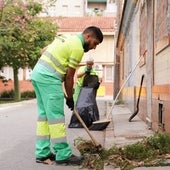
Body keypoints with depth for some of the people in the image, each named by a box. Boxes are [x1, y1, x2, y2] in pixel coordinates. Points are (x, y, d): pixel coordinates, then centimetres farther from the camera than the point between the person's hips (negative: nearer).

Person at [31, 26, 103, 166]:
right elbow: (69, 77, -7)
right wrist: (70, 98, 2)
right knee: (56, 116, -6)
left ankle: (42, 153, 14)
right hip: (49, 78, -10)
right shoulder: (78, 48, -9)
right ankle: (63, 155, -1)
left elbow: (44, 51, 22)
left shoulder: (67, 38, 19)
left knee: (44, 114, 10)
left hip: (37, 74, 10)